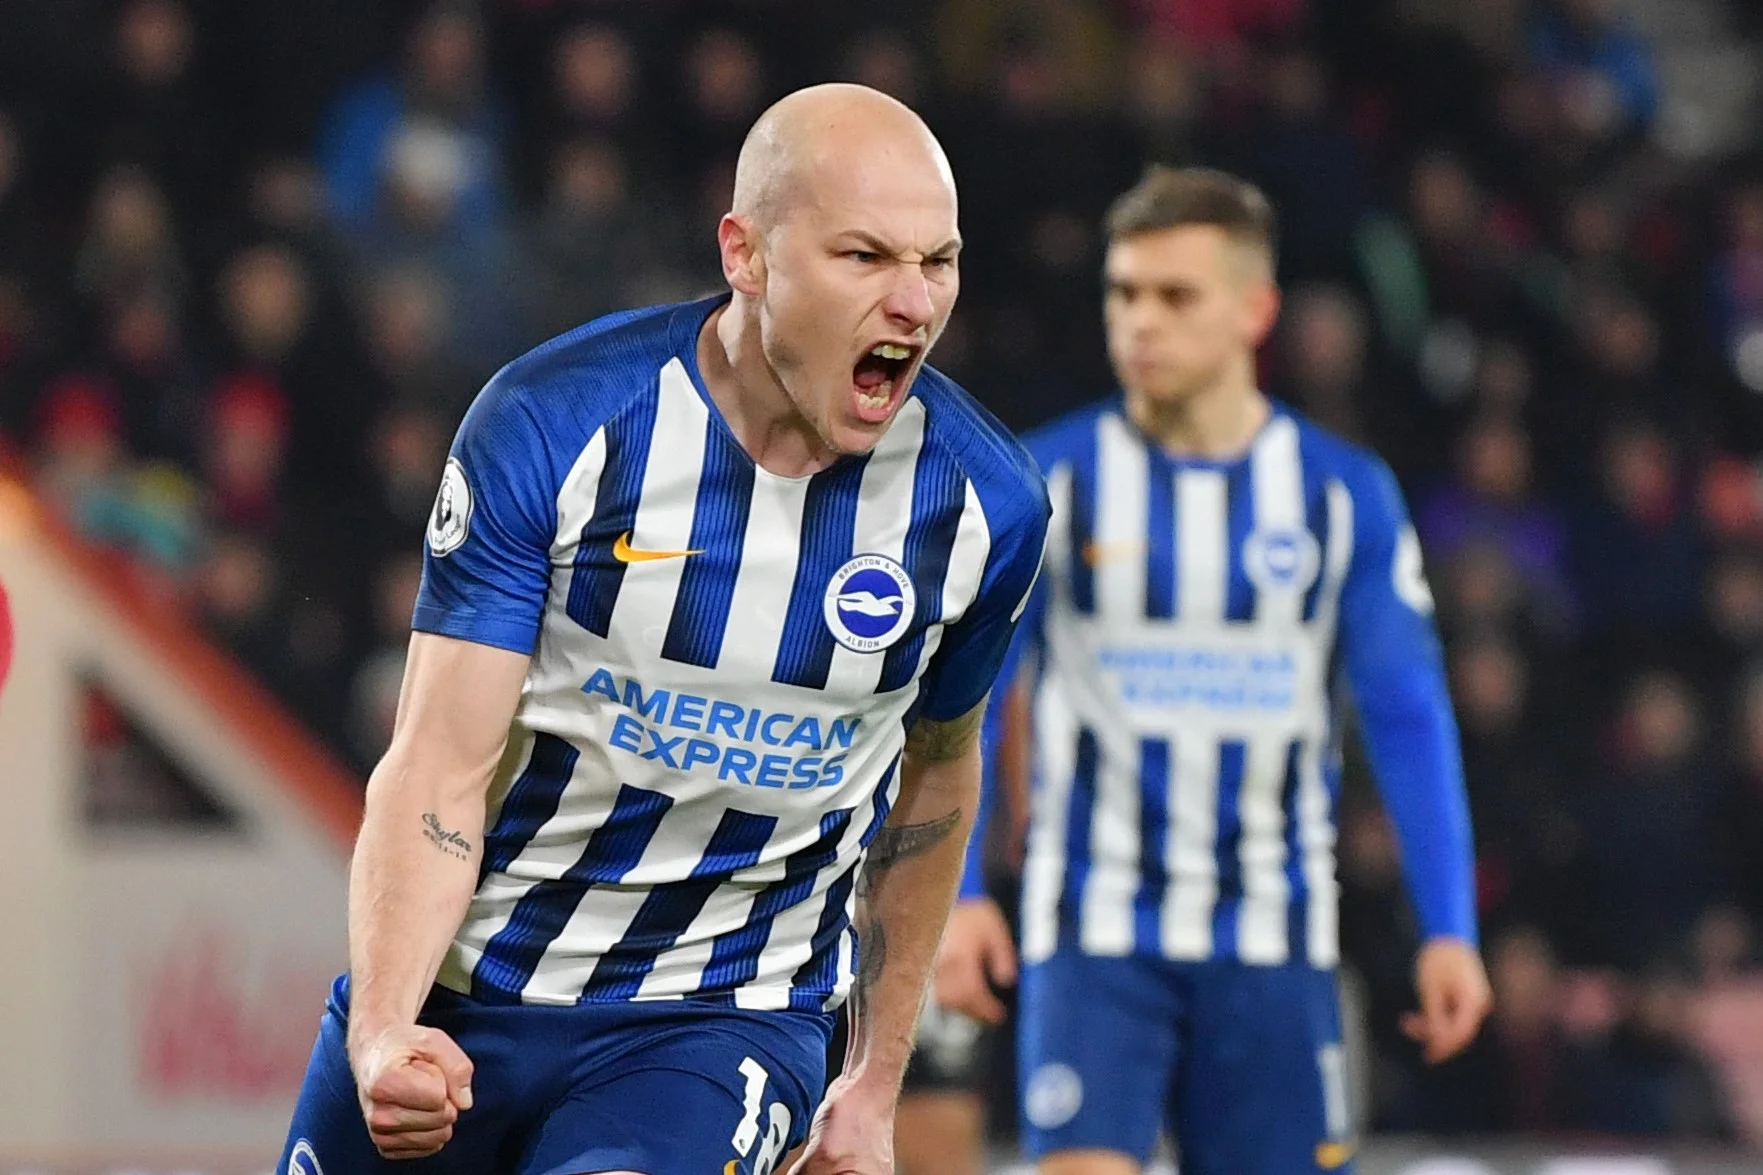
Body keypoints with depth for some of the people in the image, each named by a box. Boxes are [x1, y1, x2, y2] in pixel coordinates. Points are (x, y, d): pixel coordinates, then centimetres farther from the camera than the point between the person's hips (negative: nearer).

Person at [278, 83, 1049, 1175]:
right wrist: (382, 1031, -31)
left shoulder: (986, 502, -7)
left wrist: (877, 1086, 17)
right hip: (459, 992, 1)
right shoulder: (550, 426, -14)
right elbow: (441, 764, -15)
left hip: (726, 1018, 0)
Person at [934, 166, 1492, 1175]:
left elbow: (1409, 717, 4)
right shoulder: (1047, 483, -2)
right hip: (1096, 936, -2)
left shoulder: (1347, 494, 2)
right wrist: (953, 894, -9)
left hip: (1273, 944, 2)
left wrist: (1449, 929, -2)